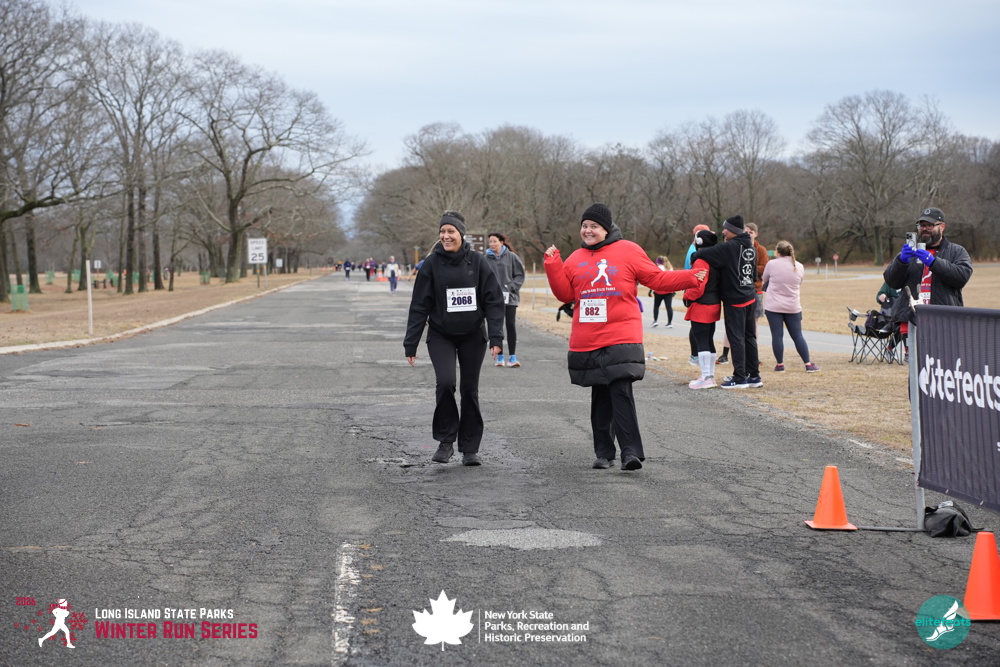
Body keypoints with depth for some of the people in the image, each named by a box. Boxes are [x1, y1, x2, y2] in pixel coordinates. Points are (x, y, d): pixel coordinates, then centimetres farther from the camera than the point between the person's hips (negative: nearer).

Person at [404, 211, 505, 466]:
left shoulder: (477, 261, -4)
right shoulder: (432, 263, -5)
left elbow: (493, 301, -3)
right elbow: (419, 306, -2)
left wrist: (496, 337, -11)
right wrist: (410, 343, -4)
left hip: (472, 336, 1)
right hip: (441, 335, -1)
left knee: (470, 389, 6)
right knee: (445, 381, -20)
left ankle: (470, 448, 18)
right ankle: (445, 440, -3)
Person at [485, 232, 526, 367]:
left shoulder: (511, 257, 2)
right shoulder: (487, 259, 4)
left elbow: (520, 275, 5)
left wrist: (512, 288, -7)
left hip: (510, 297, -1)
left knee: (511, 325, -1)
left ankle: (512, 356, 2)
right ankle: (499, 356, 12)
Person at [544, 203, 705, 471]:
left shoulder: (628, 251, 2)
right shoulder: (576, 259, 13)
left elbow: (657, 279, 3)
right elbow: (565, 293, 12)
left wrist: (689, 278, -6)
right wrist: (553, 266, 2)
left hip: (621, 340, -4)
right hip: (586, 342, 4)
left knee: (621, 393, -15)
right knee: (600, 397, 10)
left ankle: (631, 451, -16)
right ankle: (603, 453, 17)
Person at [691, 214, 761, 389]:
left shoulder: (730, 247, -16)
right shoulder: (751, 248, 10)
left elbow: (702, 254, -19)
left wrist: (694, 255, 1)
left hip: (734, 300, -8)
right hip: (750, 297, 8)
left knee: (736, 338, -4)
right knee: (749, 336, 13)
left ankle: (739, 378, -3)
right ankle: (754, 376, 18)